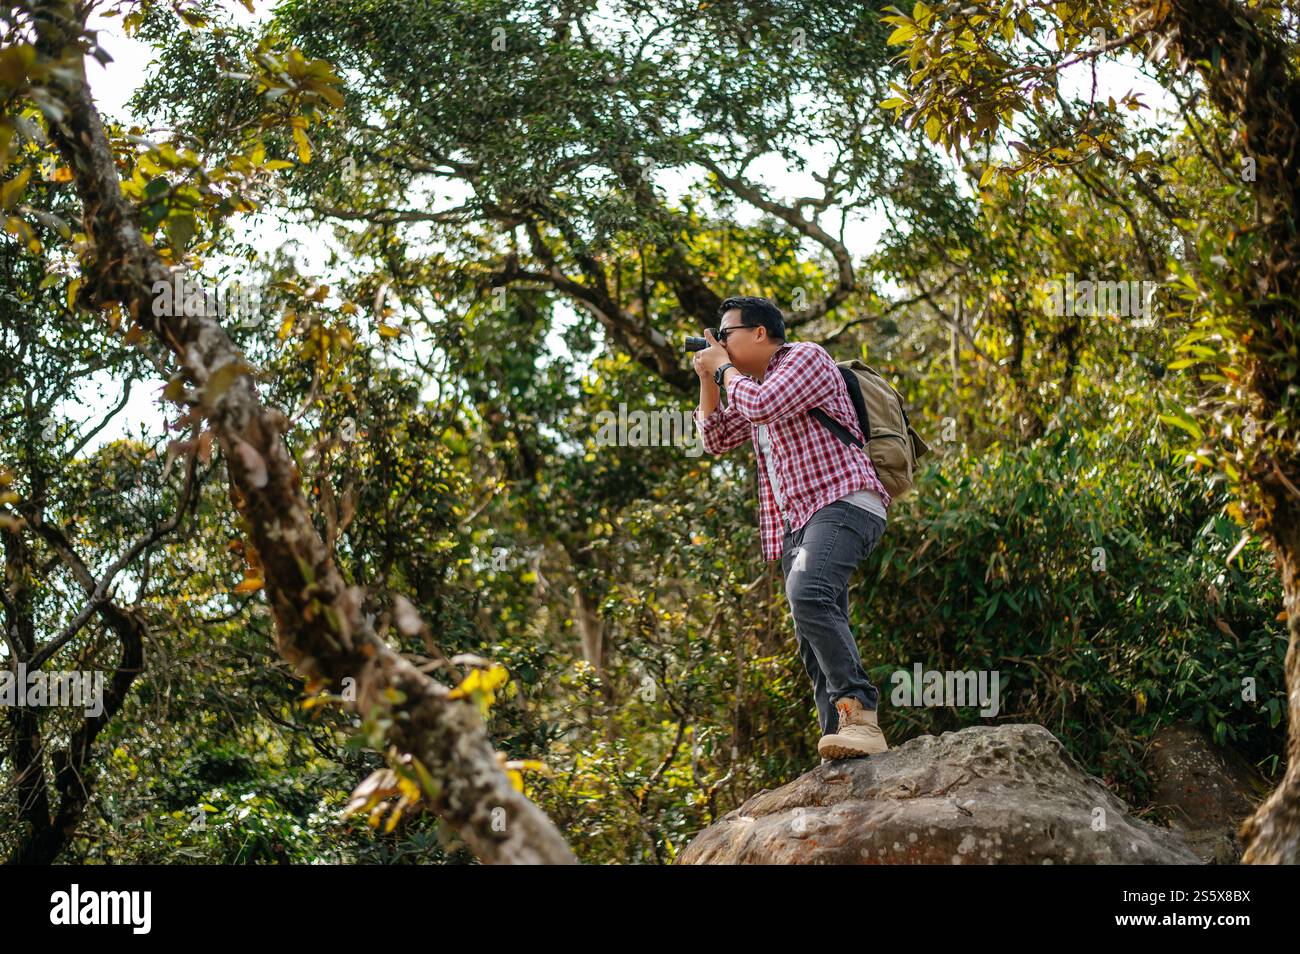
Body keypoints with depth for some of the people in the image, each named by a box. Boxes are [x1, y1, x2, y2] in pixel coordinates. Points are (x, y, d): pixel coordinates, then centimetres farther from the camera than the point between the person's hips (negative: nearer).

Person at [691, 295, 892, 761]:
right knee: (815, 643, -2)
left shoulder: (806, 357, 0)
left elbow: (762, 405, -16)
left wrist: (725, 368, 1)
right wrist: (707, 379, 18)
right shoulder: (752, 385, 27)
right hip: (796, 522, 10)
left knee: (809, 596, -33)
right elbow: (715, 438, 30)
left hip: (842, 502, -10)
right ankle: (841, 745, -8)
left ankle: (860, 716, -37)